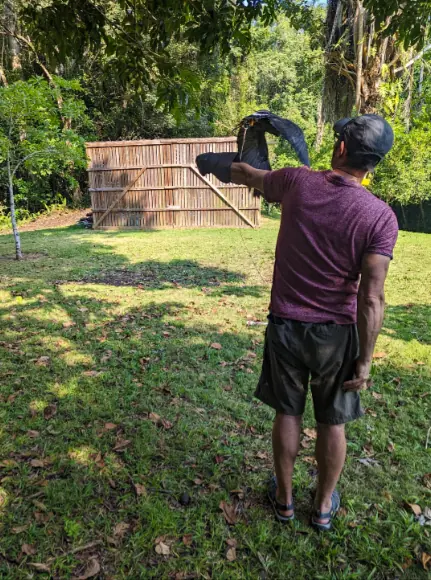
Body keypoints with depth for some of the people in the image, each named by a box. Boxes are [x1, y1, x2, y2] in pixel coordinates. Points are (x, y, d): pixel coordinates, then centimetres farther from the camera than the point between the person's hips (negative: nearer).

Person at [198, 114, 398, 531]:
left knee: (287, 414, 18)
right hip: (336, 333, -1)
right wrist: (365, 359, -7)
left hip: (286, 325, 1)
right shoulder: (380, 217, -13)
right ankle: (324, 506, 37)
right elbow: (372, 299, -16)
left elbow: (245, 174, 11)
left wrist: (221, 165, 34)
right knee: (332, 423, 18)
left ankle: (284, 498, 37)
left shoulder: (297, 182, -9)